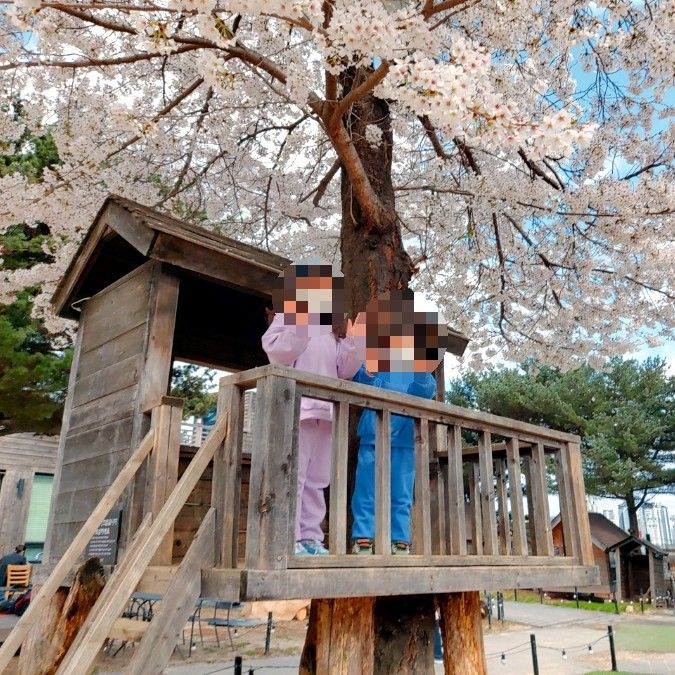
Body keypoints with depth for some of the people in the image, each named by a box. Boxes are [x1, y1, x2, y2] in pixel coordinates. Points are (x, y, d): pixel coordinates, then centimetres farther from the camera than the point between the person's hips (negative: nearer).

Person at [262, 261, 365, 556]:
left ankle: (311, 538, 10)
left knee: (316, 480, 6)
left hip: (325, 410, 7)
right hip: (297, 407, -7)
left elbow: (345, 370, 18)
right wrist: (299, 325, -18)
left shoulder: (332, 332, 26)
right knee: (292, 475, -11)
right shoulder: (288, 317, 8)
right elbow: (278, 354, -8)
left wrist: (354, 342, 4)